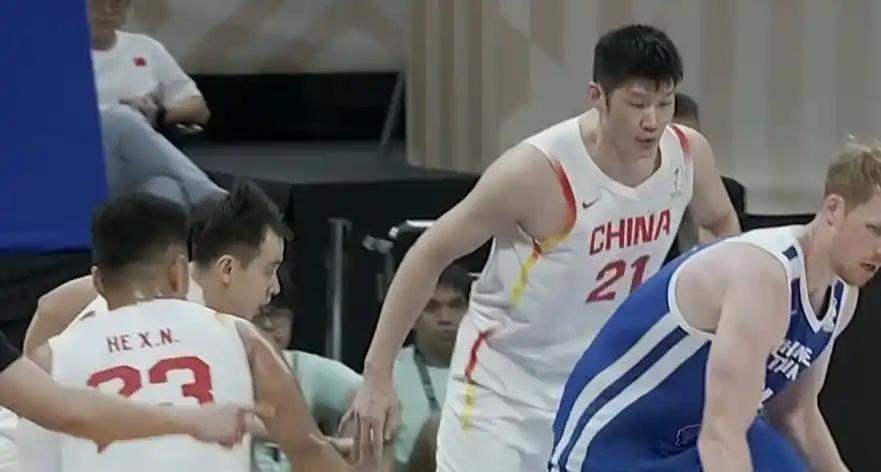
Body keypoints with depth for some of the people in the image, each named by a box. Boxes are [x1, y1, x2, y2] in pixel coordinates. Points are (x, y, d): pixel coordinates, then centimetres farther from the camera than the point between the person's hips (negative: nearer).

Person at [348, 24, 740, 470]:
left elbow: (721, 223, 16)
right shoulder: (538, 170, -26)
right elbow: (431, 253, -17)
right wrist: (378, 374, -17)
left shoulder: (688, 155, -9)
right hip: (505, 382, -6)